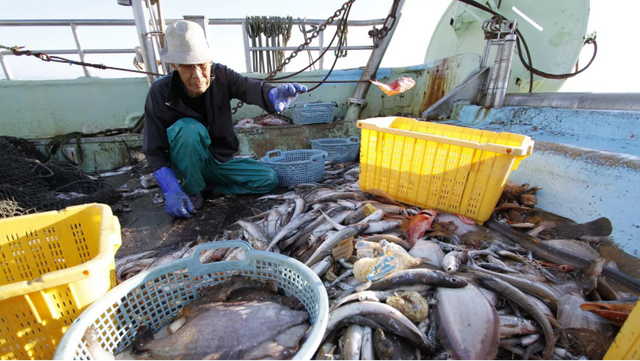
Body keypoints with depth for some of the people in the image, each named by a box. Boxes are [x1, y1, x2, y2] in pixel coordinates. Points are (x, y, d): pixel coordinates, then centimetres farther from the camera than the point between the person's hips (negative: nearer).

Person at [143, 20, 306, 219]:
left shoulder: (220, 75, -14)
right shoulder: (160, 93, -20)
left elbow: (249, 87, -34)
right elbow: (154, 150, -17)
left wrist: (273, 94, -59)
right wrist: (171, 192, -29)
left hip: (221, 160, 3)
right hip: (187, 165, -2)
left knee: (268, 178, -12)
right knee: (187, 128, -33)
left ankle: (207, 183, 0)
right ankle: (192, 191, -12)